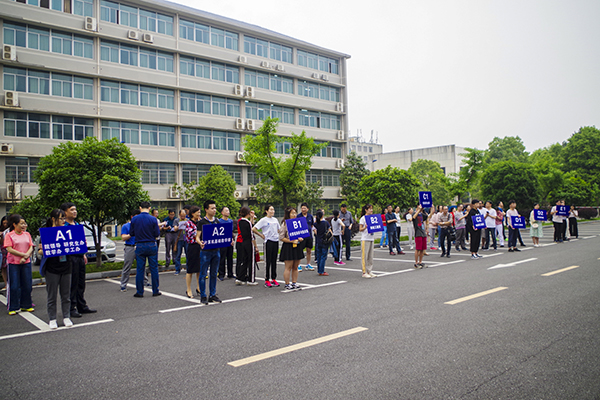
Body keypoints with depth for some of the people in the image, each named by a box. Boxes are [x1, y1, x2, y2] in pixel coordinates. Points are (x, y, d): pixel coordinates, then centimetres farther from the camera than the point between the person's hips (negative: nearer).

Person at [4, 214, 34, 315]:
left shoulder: (27, 234, 9)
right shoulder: (9, 235, -3)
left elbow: (31, 248, 4)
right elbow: (9, 249, -11)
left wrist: (25, 257, -12)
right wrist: (23, 254, -15)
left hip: (26, 263, 4)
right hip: (13, 263, -4)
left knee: (27, 285, 7)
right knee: (14, 286, 1)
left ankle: (26, 305, 19)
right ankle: (13, 308, 11)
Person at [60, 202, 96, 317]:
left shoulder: (77, 224, 16)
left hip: (80, 257, 8)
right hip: (70, 257, -8)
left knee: (81, 283, 14)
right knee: (72, 284, -2)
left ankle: (82, 306, 23)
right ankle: (71, 308, 7)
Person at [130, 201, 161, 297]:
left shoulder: (134, 219, -3)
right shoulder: (153, 219, -9)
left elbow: (131, 233, 4)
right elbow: (157, 234, -6)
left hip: (140, 246, 1)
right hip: (152, 245, -1)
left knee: (140, 270, 7)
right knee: (154, 269, 7)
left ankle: (139, 292, 11)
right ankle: (155, 291, 11)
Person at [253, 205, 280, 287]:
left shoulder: (275, 220, 13)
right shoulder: (263, 220, -6)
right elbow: (254, 229, -10)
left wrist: (277, 236, 10)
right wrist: (262, 236, -7)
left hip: (276, 241, 6)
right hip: (268, 242, -6)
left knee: (274, 261, 10)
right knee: (268, 261, -2)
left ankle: (273, 279, 17)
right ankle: (267, 280, 4)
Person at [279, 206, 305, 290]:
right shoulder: (285, 224, -9)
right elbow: (281, 237, -11)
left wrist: (301, 239, -3)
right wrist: (292, 241, -18)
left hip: (297, 246, 6)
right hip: (288, 247, -6)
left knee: (295, 267, 11)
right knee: (288, 267, -1)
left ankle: (294, 283, 20)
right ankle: (287, 284, 8)